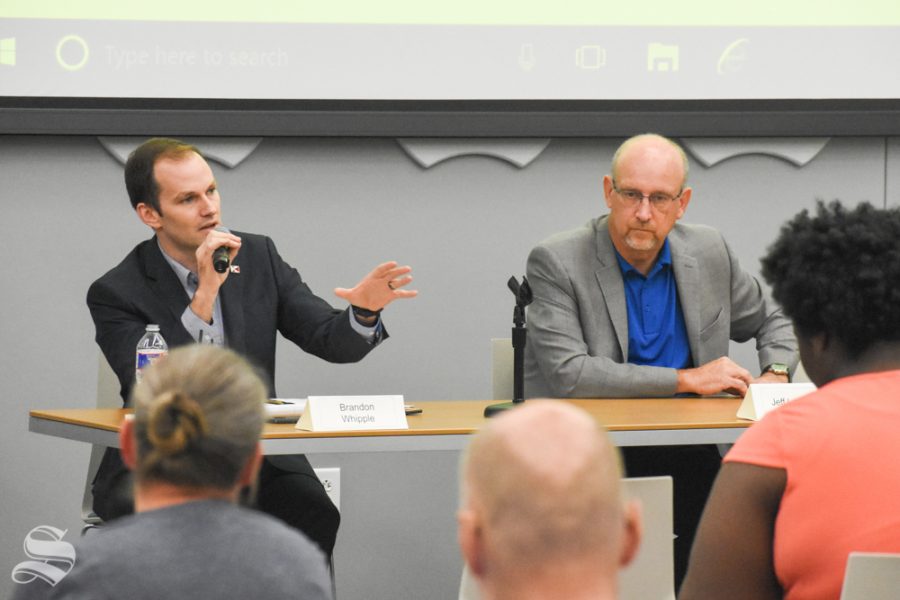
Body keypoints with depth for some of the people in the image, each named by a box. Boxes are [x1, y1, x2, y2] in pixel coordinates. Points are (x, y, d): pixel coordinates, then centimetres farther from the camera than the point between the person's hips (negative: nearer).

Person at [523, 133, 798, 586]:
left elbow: (772, 320, 26)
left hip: (683, 458, 5)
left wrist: (774, 375, 2)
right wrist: (687, 379, -13)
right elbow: (567, 374, -16)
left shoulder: (709, 253, 9)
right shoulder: (556, 262, -6)